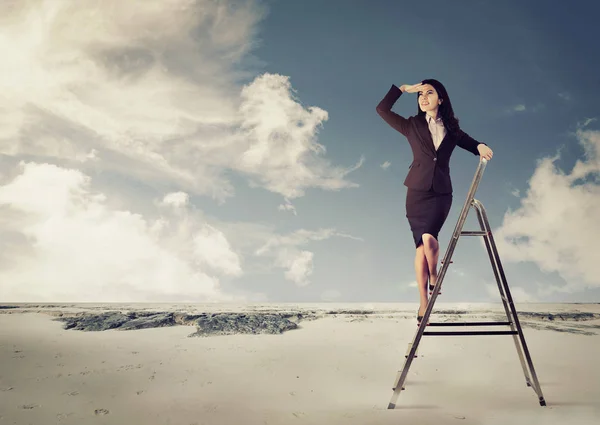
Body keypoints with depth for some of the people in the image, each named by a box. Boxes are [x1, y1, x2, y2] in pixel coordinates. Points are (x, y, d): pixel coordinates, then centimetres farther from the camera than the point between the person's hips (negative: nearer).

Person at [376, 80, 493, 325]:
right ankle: (423, 303, 7)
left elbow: (468, 142, 16)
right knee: (421, 244, -1)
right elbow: (382, 109, 3)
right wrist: (404, 88, 4)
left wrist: (481, 146, -6)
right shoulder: (412, 125, 7)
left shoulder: (451, 129, 9)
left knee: (428, 237, -22)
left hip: (441, 192, 0)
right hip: (417, 191, 0)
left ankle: (434, 277, 9)